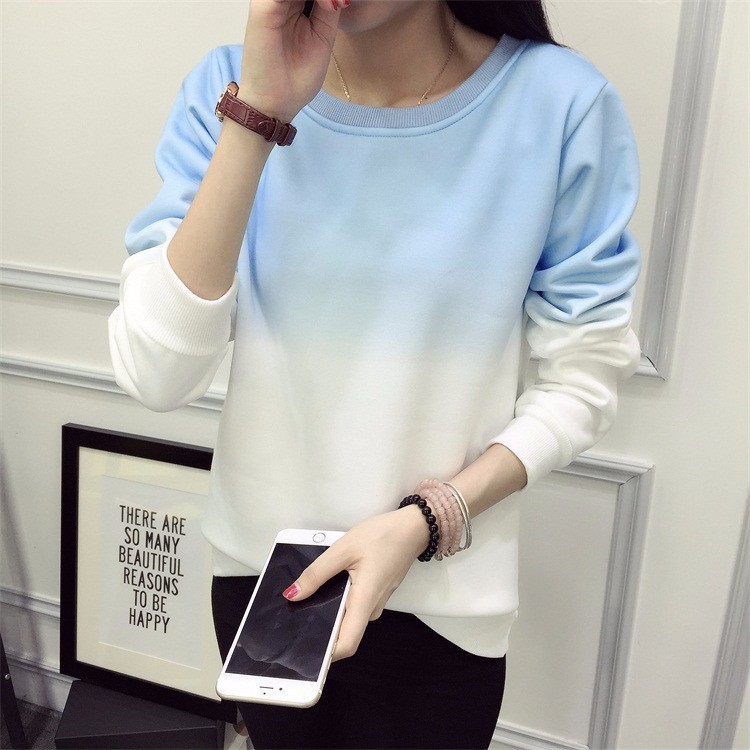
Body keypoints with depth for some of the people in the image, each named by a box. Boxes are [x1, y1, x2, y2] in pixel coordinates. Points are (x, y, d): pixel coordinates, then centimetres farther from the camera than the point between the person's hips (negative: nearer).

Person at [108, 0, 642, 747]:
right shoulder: (225, 86, -11)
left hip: (438, 598, -1)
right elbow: (153, 376, -19)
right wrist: (256, 119, -27)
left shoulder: (561, 105, -16)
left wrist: (425, 522, -21)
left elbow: (582, 381, -8)